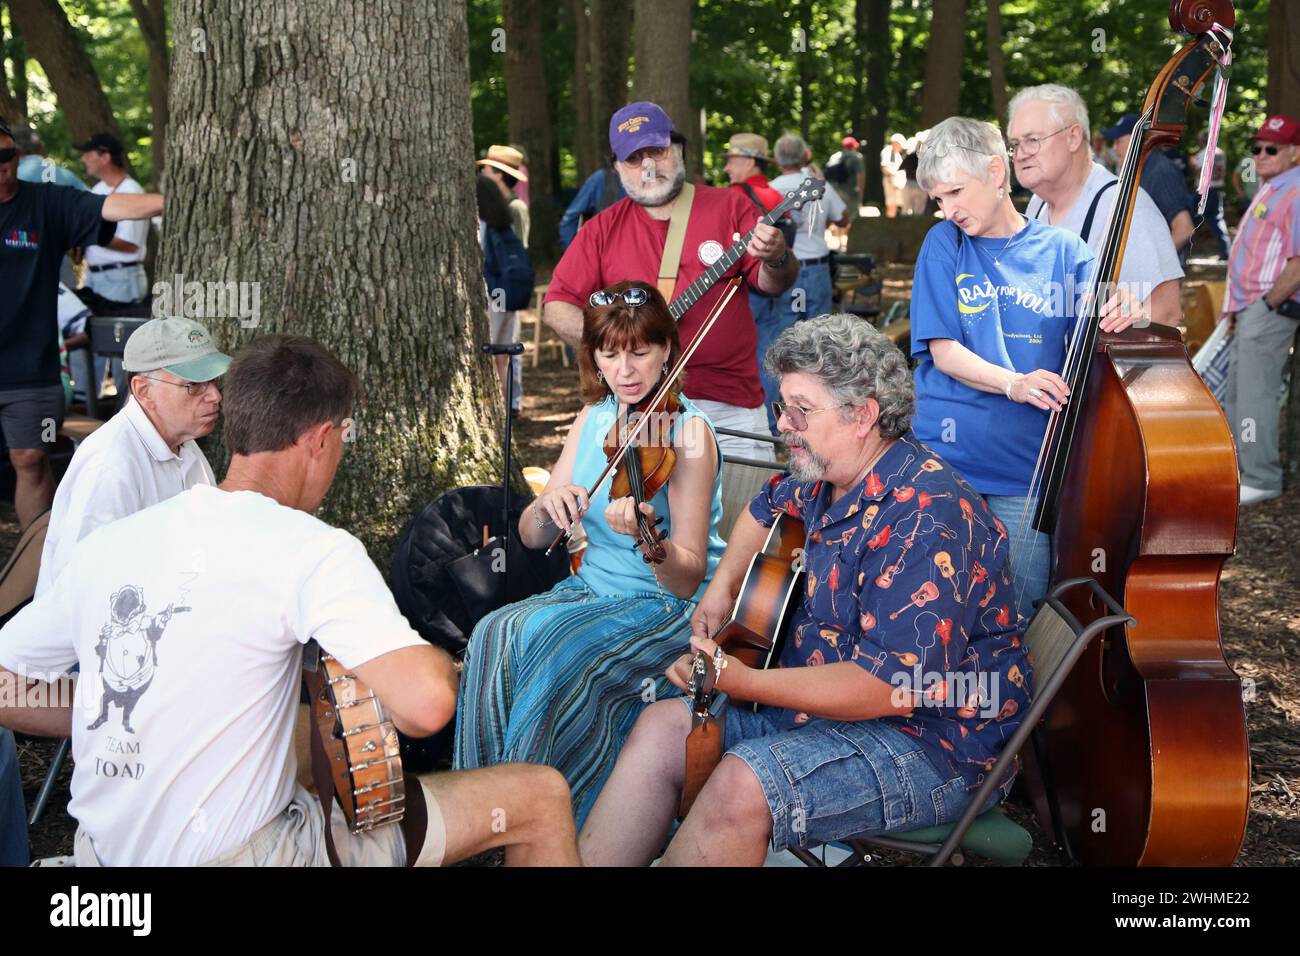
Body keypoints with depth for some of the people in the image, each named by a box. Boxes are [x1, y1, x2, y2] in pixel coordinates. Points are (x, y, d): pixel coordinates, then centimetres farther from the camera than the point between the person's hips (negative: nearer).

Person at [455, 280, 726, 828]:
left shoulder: (686, 431, -13)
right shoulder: (594, 418, 6)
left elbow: (689, 579, -18)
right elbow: (531, 537, 5)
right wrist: (548, 506, -17)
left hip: (672, 608, -6)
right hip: (591, 590, 6)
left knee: (559, 651, -30)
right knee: (496, 634, -21)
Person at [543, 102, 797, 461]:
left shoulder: (728, 206, 5)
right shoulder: (603, 229, 7)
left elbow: (773, 284, 0)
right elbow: (556, 306, 7)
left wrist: (776, 260, -23)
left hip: (730, 405, 0)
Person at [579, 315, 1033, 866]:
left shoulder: (925, 519, -25)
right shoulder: (829, 479, 6)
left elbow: (892, 685, -31)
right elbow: (767, 509, 32)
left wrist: (745, 682, -29)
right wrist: (722, 587, 16)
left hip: (935, 740, -10)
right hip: (821, 699, 10)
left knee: (741, 785, -31)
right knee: (663, 726, 2)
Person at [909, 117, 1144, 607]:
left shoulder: (1061, 248, 4)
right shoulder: (944, 244, 2)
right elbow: (942, 350, -5)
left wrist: (1120, 317, -24)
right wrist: (1012, 383, -22)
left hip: (1029, 462, 1)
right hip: (947, 459, 0)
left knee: (1026, 606, 5)